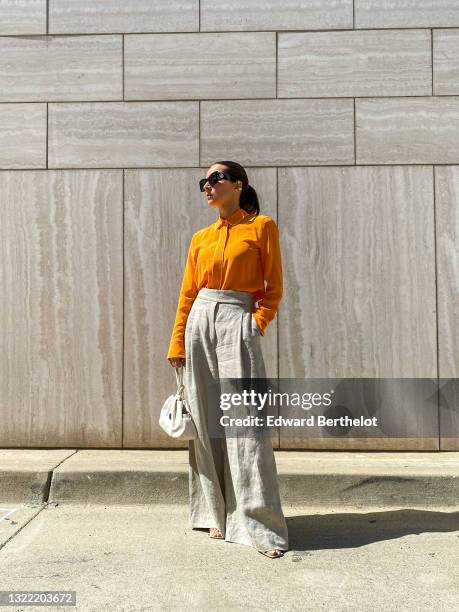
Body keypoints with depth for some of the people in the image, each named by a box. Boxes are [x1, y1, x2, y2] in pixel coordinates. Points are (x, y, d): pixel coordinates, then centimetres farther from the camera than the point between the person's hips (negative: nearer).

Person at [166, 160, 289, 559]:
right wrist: (177, 344, 10)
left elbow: (274, 288, 2)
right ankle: (216, 512, 19)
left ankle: (259, 524, -2)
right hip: (200, 321, 5)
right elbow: (188, 294, 14)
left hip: (238, 322, -4)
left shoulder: (262, 227, 4)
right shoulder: (201, 238, 15)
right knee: (207, 421, 6)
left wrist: (258, 325, -11)